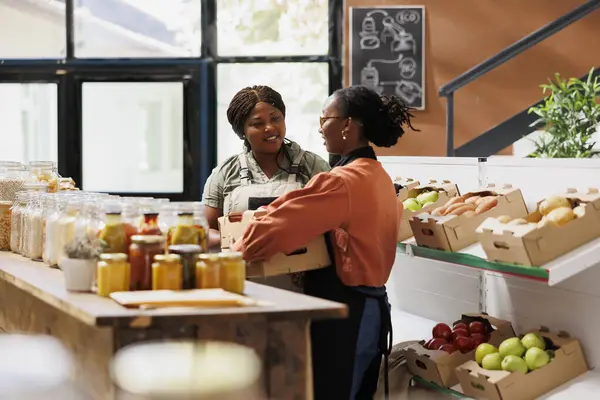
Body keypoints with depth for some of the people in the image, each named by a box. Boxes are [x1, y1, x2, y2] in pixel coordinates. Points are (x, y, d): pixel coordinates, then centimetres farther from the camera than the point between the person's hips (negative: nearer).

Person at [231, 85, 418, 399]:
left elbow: (275, 228, -20)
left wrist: (232, 255, -3)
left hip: (341, 315, -10)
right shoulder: (381, 178, 11)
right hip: (371, 308, 10)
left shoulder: (341, 183, -19)